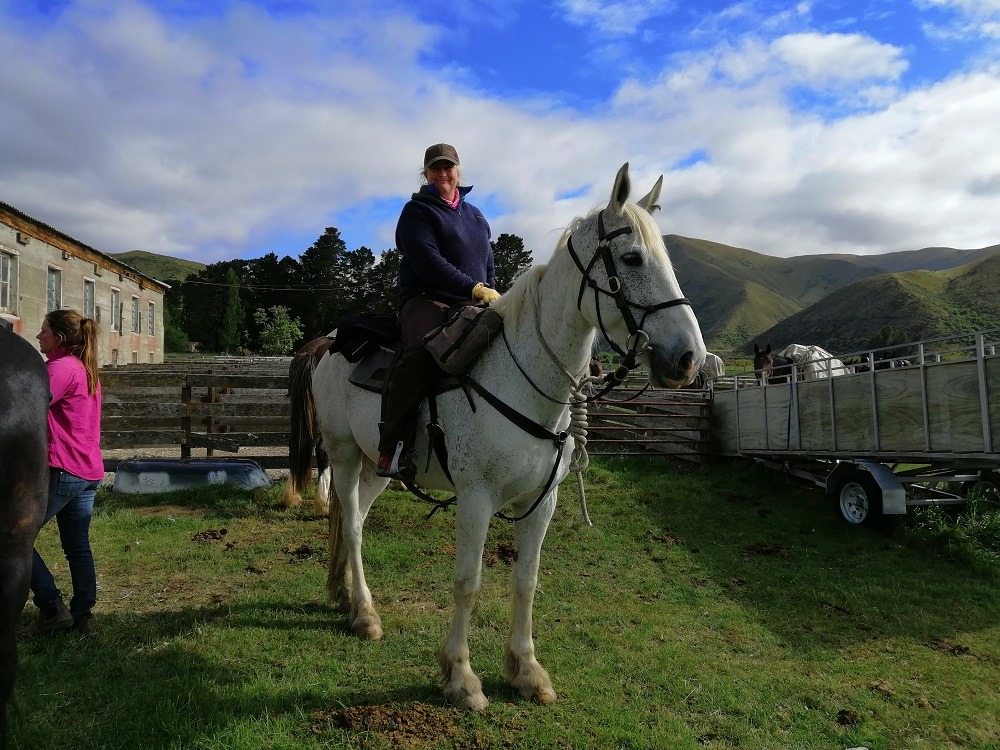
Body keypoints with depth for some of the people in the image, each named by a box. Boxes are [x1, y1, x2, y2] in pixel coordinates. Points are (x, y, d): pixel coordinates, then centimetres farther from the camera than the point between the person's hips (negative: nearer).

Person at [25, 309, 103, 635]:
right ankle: (81, 616, 18)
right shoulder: (86, 368, 18)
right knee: (78, 547, 13)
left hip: (62, 471, -10)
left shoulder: (62, 367, -12)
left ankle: (51, 607, 0)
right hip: (89, 473, 10)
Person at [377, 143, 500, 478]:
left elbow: (489, 267, 28)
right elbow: (429, 262, -12)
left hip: (472, 305, 7)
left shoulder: (476, 215, 25)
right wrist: (475, 288, -20)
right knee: (422, 351, -37)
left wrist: (494, 300, 10)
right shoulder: (416, 211, 4)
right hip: (427, 300, -6)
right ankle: (391, 450, -37)